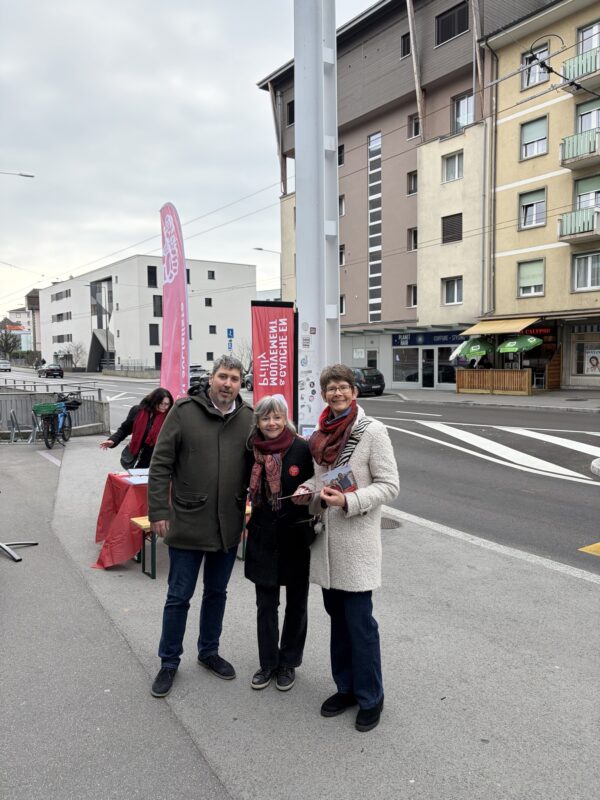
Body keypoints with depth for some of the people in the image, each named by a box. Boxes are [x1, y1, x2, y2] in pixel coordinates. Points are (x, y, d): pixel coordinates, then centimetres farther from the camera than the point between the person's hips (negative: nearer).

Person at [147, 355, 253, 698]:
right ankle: (169, 661, 29)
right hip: (187, 523, -3)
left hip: (229, 526, 3)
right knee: (179, 596, 9)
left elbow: (257, 469, 7)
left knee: (217, 592, 19)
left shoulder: (248, 418, 0)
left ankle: (209, 651, 40)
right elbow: (161, 464, -7)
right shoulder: (184, 411, -9)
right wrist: (158, 511, -10)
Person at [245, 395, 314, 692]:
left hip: (297, 536, -3)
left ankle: (288, 663, 30)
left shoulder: (302, 449, -11)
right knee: (266, 605, 11)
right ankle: (267, 663, 29)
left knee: (295, 603, 12)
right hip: (264, 537, 3)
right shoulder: (253, 451, 1)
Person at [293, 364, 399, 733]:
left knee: (359, 620, 1)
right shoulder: (324, 432, 8)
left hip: (356, 539, -6)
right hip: (327, 536, 7)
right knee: (337, 616, 17)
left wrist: (348, 501, -24)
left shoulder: (372, 431, -11)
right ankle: (346, 687, 34)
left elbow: (390, 485, -13)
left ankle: (370, 698, 20)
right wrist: (308, 489, -1)